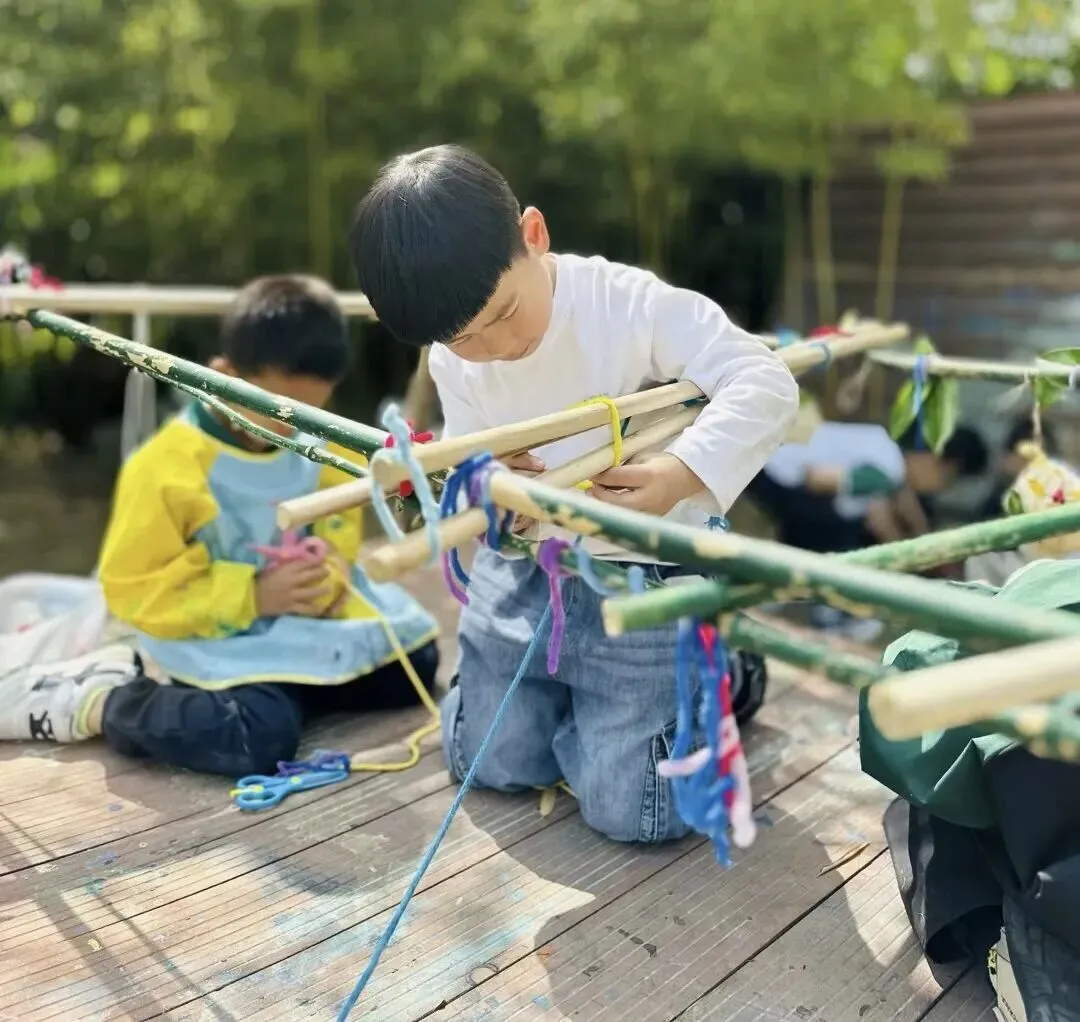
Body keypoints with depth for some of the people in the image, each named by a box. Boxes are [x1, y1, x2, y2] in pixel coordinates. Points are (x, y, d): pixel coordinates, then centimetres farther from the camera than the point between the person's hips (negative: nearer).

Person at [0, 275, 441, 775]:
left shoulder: (319, 451, -1)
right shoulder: (165, 468, -20)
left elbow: (339, 540, 9)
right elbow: (135, 590, -18)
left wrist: (325, 583, -15)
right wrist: (254, 595, -23)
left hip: (301, 627, 8)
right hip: (214, 640, -8)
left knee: (413, 663, 11)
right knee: (259, 734, -34)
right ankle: (89, 702, -7)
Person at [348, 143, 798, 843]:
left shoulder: (632, 305, -23)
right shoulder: (451, 360, -6)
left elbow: (767, 385, -27)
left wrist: (682, 475, -44)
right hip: (521, 568, 6)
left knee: (629, 810, -5)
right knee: (490, 765, 14)